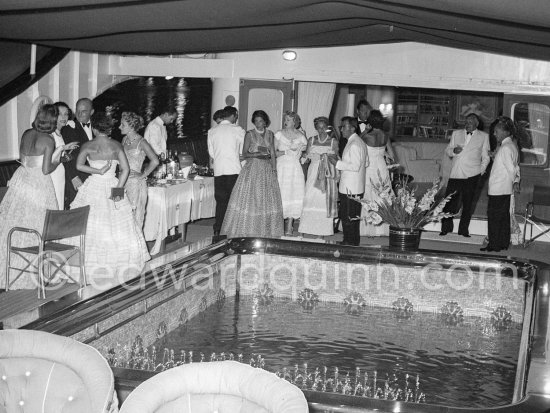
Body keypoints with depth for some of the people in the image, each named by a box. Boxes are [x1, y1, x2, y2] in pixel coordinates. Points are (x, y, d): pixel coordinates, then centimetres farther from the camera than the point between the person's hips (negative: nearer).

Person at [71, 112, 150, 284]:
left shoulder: (87, 146, -2)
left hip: (93, 187, -1)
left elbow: (79, 165, -15)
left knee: (90, 228, 4)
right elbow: (125, 169, -4)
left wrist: (98, 171, -12)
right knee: (119, 228, 6)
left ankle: (90, 266, 6)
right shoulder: (116, 145, 2)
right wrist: (118, 188, -5)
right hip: (112, 186, 1)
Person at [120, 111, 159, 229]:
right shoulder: (125, 140, 9)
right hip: (123, 182, 6)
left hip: (136, 183, -6)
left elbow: (155, 161, -21)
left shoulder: (141, 142, -11)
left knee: (135, 217, -2)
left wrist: (142, 175, -14)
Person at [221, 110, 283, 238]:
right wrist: (257, 154, -18)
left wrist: (274, 169, 0)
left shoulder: (270, 134, 11)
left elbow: (273, 154, 10)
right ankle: (247, 231, -3)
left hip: (267, 170, 3)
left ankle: (265, 231, 6)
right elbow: (244, 155, -2)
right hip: (252, 169, -3)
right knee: (249, 199, -7)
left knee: (267, 200, 1)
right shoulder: (249, 134, 1)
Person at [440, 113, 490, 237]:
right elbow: (447, 150, 16)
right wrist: (453, 150, -6)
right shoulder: (456, 134, 15)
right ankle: (446, 228, 11)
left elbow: (485, 156, 12)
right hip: (455, 173, 2)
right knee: (448, 200, -2)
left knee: (467, 203, 3)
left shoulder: (483, 136, 9)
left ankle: (463, 229, 13)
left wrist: (481, 170, 0)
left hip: (471, 175, -2)